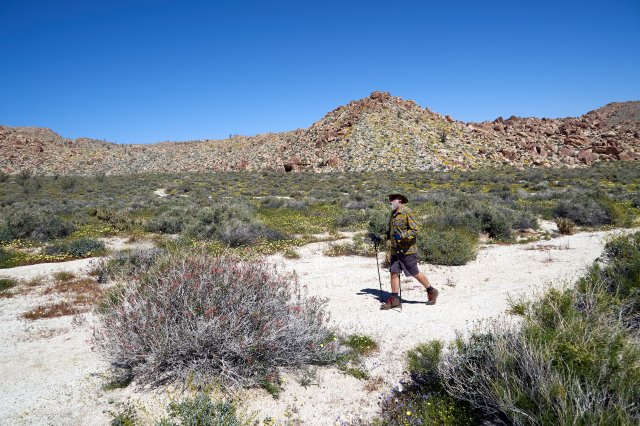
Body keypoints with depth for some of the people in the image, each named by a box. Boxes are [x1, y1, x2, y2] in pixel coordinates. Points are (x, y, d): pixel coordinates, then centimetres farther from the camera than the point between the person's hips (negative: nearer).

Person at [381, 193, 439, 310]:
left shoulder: (407, 212, -13)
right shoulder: (393, 213, 12)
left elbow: (415, 230, -17)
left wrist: (401, 235, -29)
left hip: (407, 250, -7)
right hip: (394, 250, 7)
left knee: (415, 274, 3)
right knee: (394, 272, 2)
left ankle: (432, 292, 23)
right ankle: (394, 299, 8)